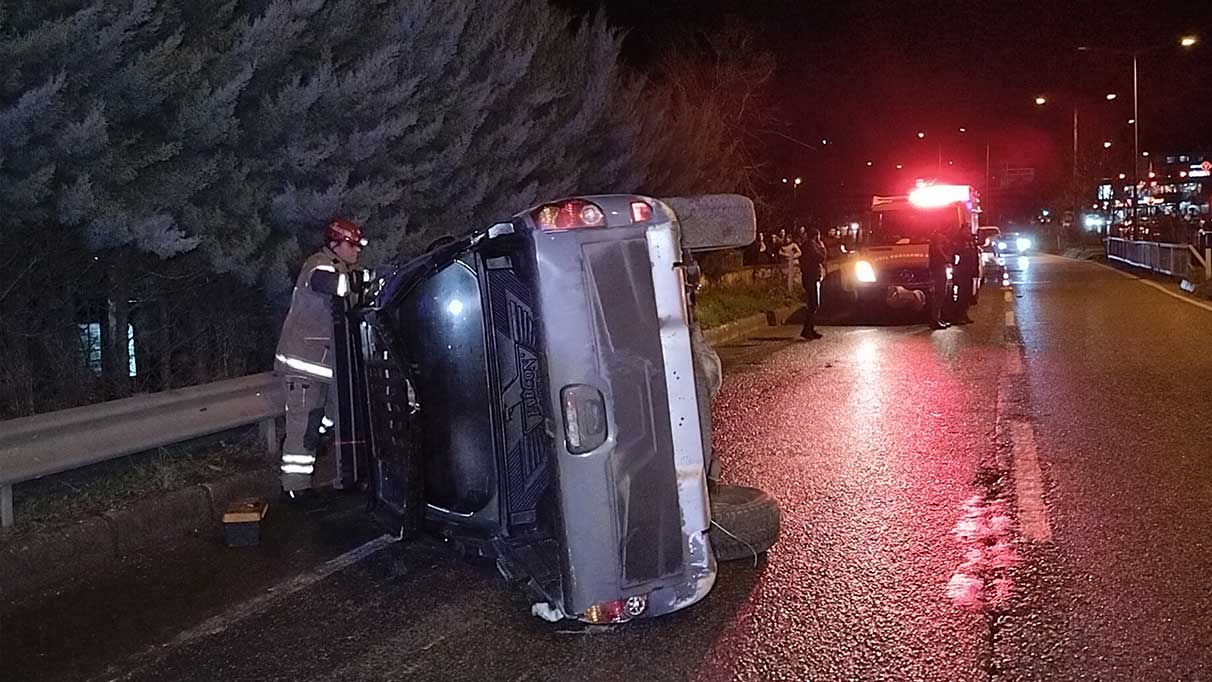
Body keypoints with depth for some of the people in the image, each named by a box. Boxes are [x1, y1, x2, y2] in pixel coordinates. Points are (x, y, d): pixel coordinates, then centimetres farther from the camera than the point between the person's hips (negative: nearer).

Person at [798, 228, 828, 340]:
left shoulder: (806, 244, 18)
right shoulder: (810, 244, -13)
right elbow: (820, 257, -18)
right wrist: (822, 248, -2)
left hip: (811, 277, 11)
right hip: (812, 277, -11)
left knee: (812, 305, 12)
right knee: (814, 305, -11)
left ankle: (811, 330, 15)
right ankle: (806, 330, -13)